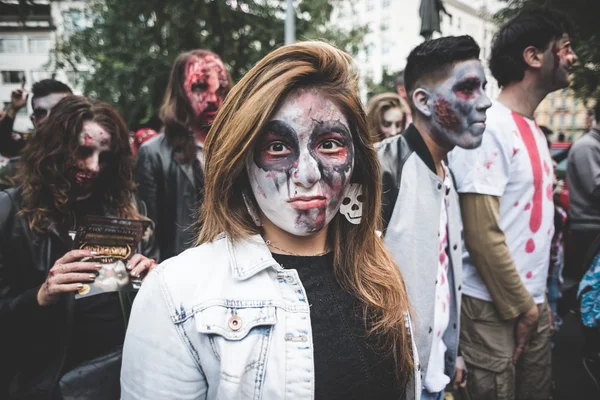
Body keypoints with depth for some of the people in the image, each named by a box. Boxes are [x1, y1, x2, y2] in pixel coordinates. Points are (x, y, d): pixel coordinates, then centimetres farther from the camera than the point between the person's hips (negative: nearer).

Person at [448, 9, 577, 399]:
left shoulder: (534, 130, 11)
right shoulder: (486, 129, -16)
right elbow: (482, 235, -20)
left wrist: (535, 300, 12)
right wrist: (518, 307, -11)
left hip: (534, 300, 8)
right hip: (493, 307, -8)